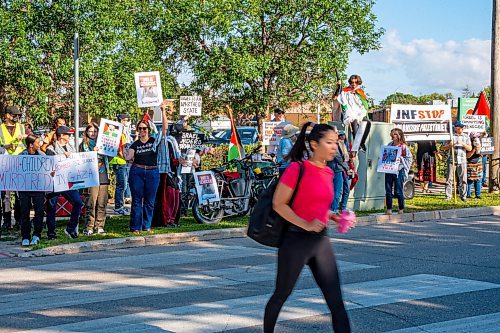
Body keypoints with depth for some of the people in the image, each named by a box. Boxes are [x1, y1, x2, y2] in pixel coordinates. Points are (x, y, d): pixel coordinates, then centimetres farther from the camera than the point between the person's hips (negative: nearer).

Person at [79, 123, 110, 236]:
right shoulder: (84, 145, 9)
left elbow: (107, 157, 26)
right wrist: (93, 152, -13)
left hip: (103, 175, 4)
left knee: (102, 203, 2)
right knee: (92, 203, -9)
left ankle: (100, 226, 8)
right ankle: (89, 227, -6)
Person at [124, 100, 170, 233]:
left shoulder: (155, 141, 5)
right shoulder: (135, 144, 8)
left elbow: (165, 127, -5)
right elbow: (128, 157, -3)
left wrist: (163, 111, -11)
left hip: (153, 172, 0)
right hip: (137, 172, 0)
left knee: (149, 201, 5)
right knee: (137, 200, 0)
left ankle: (147, 226, 14)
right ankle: (136, 227, 2)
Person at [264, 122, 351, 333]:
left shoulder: (328, 173, 9)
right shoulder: (297, 168, -13)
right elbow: (278, 204, -13)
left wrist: (332, 216, 5)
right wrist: (305, 225, -20)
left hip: (321, 242, 6)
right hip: (296, 241, -6)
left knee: (336, 302, 0)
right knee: (281, 295, 12)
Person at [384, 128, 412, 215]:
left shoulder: (403, 146, -3)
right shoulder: (389, 145, 12)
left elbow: (409, 158, -3)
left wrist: (401, 159, -15)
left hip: (398, 170, -5)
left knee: (398, 191, -1)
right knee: (388, 191, 3)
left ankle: (401, 209, 12)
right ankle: (388, 209, 9)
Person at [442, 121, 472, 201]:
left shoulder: (466, 137, 14)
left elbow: (470, 148, 5)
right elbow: (443, 148, 9)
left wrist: (462, 143, -11)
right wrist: (449, 145, -11)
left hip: (462, 161, 1)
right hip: (452, 160, -1)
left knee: (463, 179, -2)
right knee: (449, 179, -2)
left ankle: (463, 196, 5)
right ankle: (448, 196, 3)